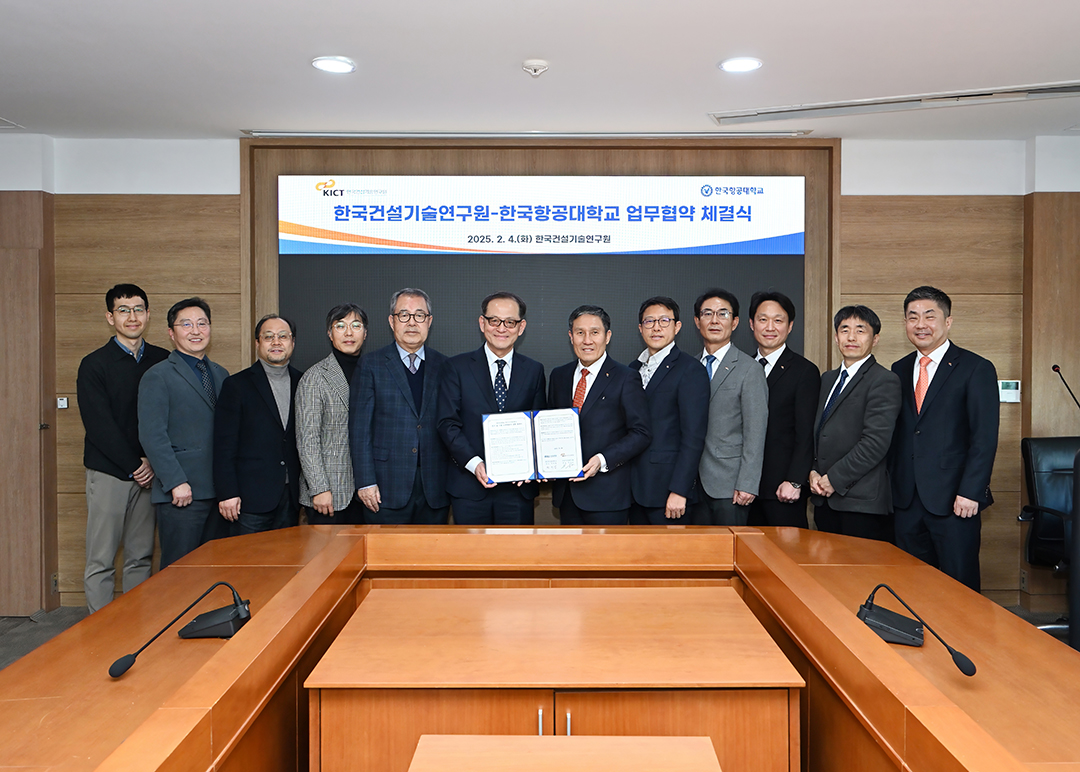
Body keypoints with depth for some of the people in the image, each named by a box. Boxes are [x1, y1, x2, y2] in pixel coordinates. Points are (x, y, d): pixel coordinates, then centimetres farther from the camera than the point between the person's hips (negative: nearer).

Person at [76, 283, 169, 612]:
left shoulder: (162, 361, 8)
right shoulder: (94, 365, -2)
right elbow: (98, 424, -8)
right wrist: (134, 464, -11)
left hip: (150, 472, 3)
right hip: (108, 472, -3)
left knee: (141, 559, 8)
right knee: (100, 562, 1)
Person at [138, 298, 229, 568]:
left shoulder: (221, 374, 16)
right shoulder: (158, 376, -3)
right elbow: (152, 436, -10)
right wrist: (176, 483, -16)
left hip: (219, 490, 6)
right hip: (182, 494, -6)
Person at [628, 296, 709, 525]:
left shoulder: (691, 370, -8)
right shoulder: (633, 369, 14)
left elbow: (693, 437, -13)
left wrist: (679, 491, -18)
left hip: (667, 489, -6)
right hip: (635, 488, 6)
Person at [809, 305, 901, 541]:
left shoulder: (884, 381, -7)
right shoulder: (828, 379, 18)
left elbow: (875, 443, -16)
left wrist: (834, 479, -14)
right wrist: (813, 472, 2)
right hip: (824, 501, 7)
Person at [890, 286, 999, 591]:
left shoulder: (976, 369, -3)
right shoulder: (899, 370, 12)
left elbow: (985, 437, -9)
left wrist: (970, 492, -16)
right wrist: (893, 488, 6)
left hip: (954, 501, -4)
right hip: (906, 500, 5)